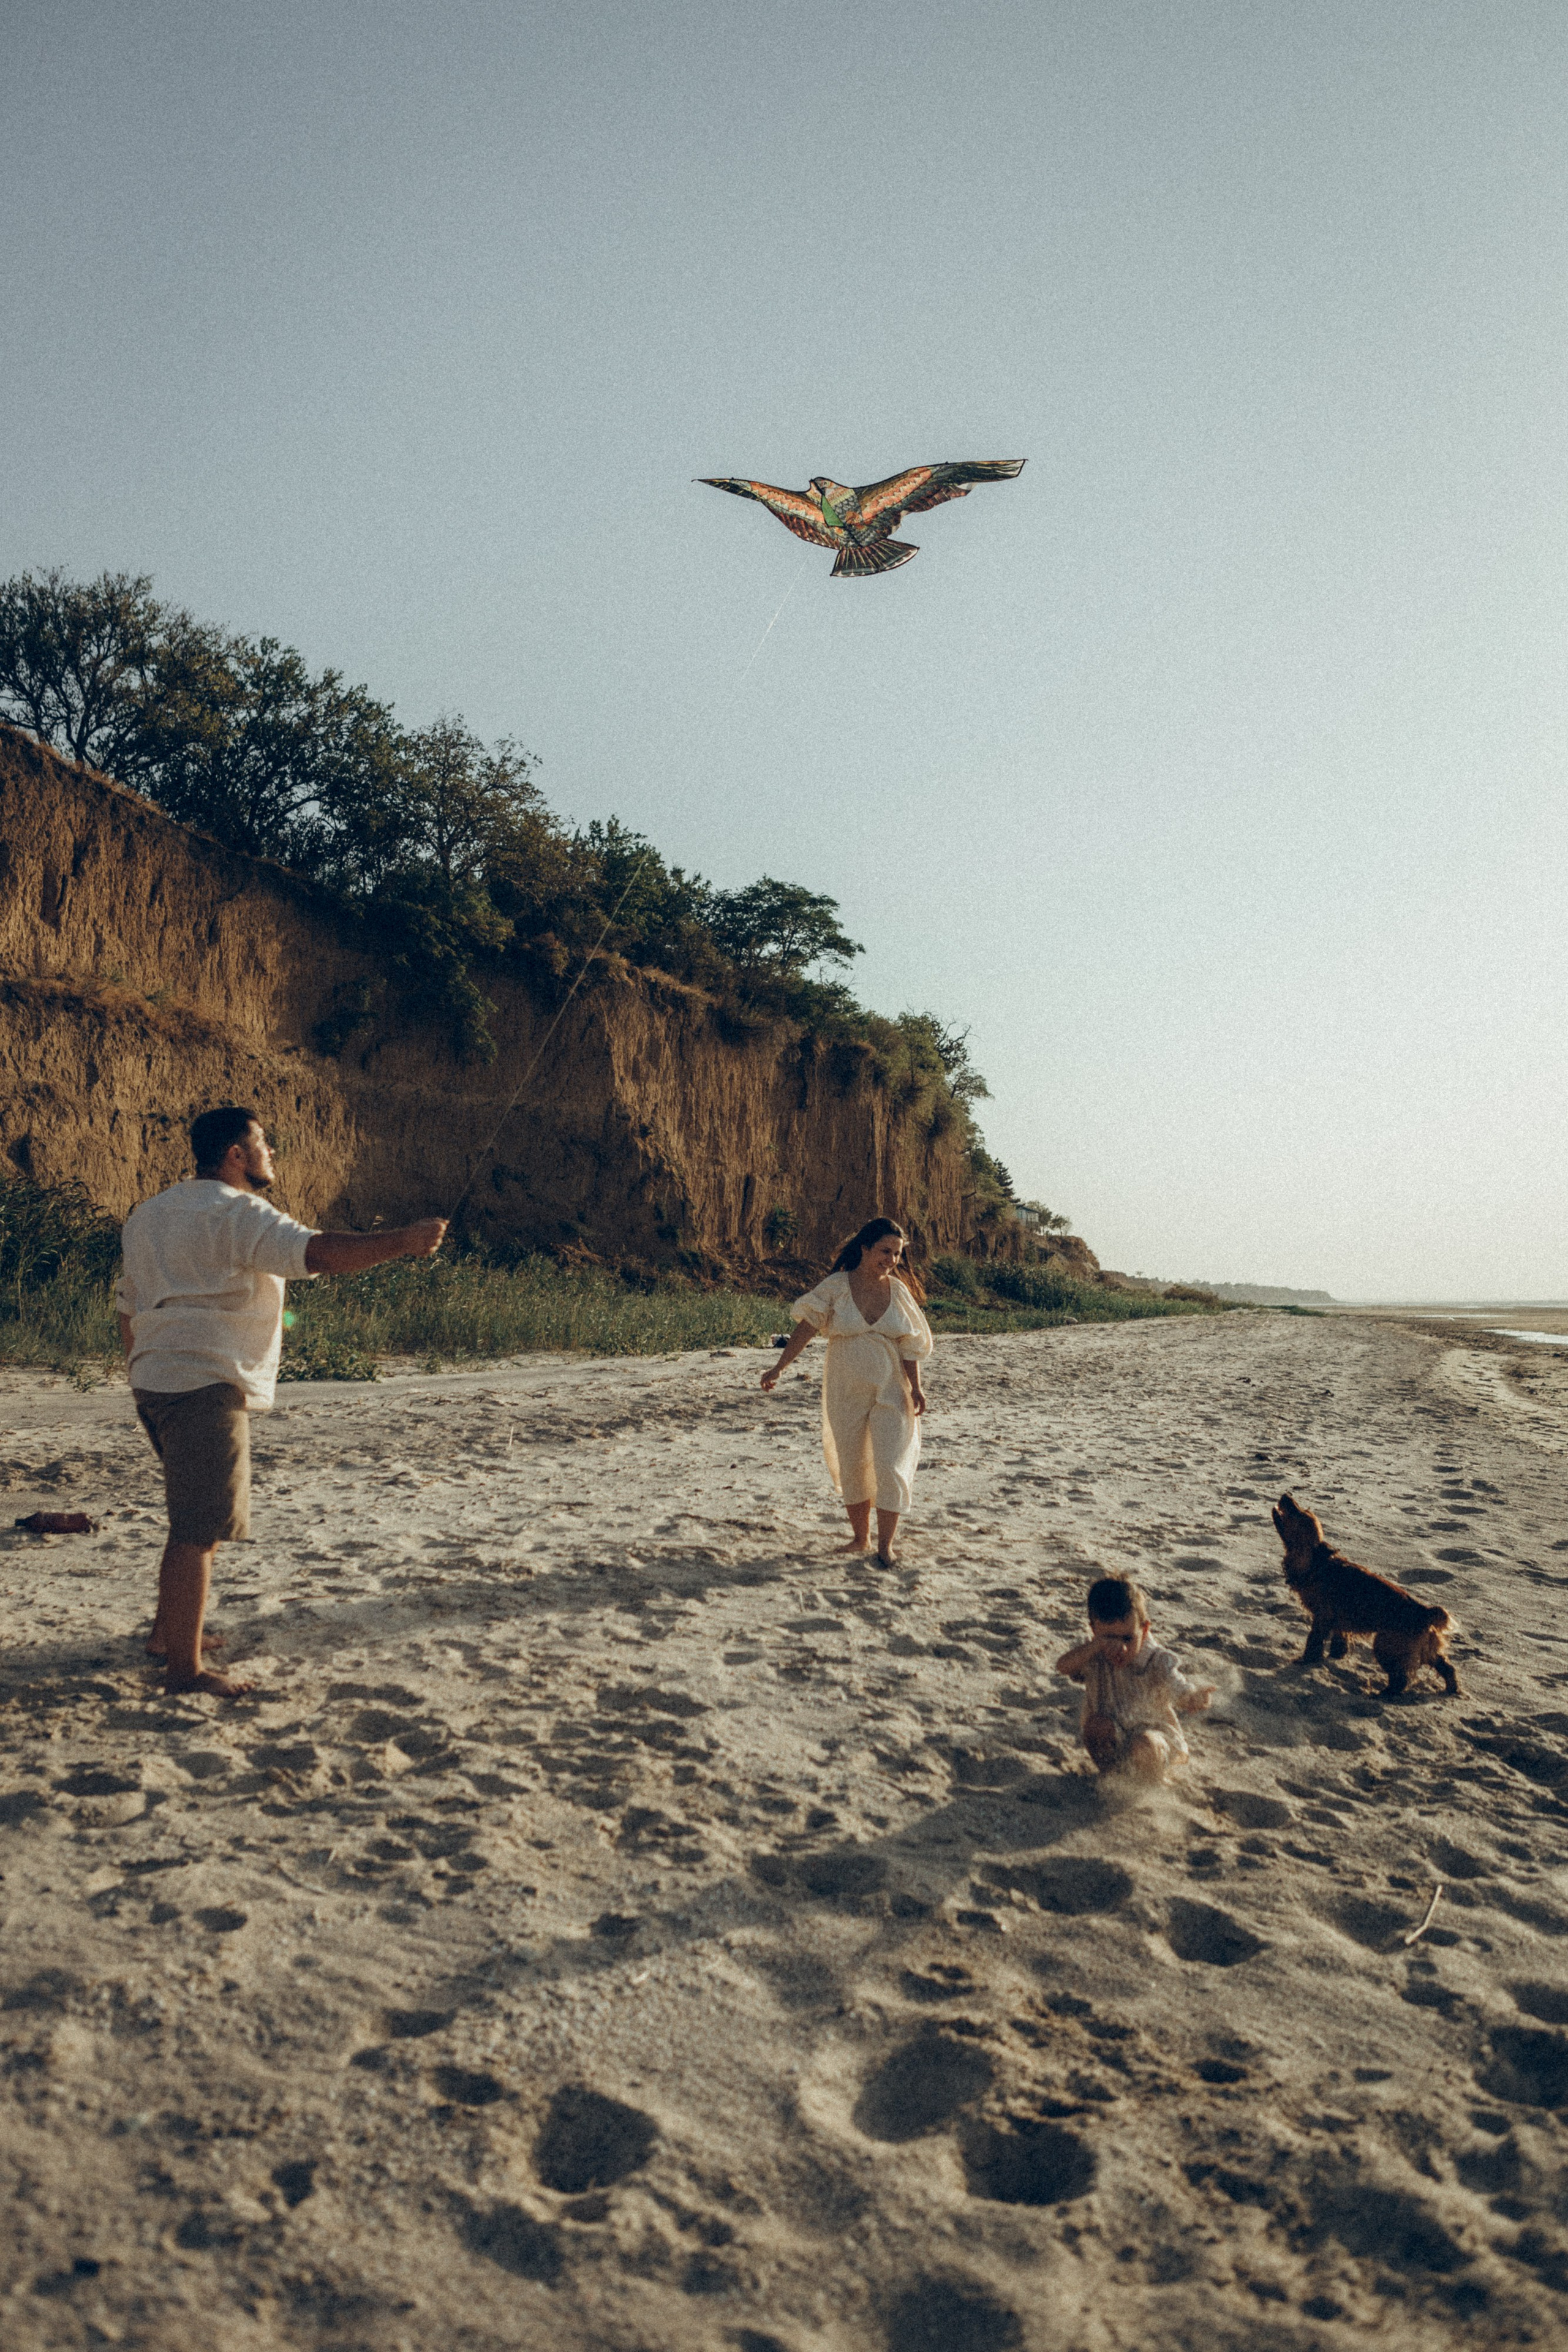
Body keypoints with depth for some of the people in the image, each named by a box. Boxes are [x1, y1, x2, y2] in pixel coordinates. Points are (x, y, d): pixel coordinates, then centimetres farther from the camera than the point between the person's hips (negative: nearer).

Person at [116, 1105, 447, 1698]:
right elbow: (317, 1253, -26)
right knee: (198, 1531, -8)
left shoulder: (148, 1214, 19)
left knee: (193, 1520, 23)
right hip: (205, 1387, -10)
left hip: (157, 1383, 10)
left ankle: (167, 1633, 32)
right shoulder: (237, 1214, -12)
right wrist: (403, 1241, -23)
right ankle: (185, 1667, -5)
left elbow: (127, 1307, 23)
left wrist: (144, 1379, 29)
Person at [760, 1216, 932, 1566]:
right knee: (851, 1466, 9)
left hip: (891, 1390, 0)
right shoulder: (836, 1287, -6)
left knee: (891, 1466, -7)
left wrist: (915, 1388, -5)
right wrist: (779, 1368, -15)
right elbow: (806, 1327, -9)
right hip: (846, 1391, 0)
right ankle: (860, 1537, 25)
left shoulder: (898, 1290, 1)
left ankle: (885, 1544, 2)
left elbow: (910, 1344, 3)